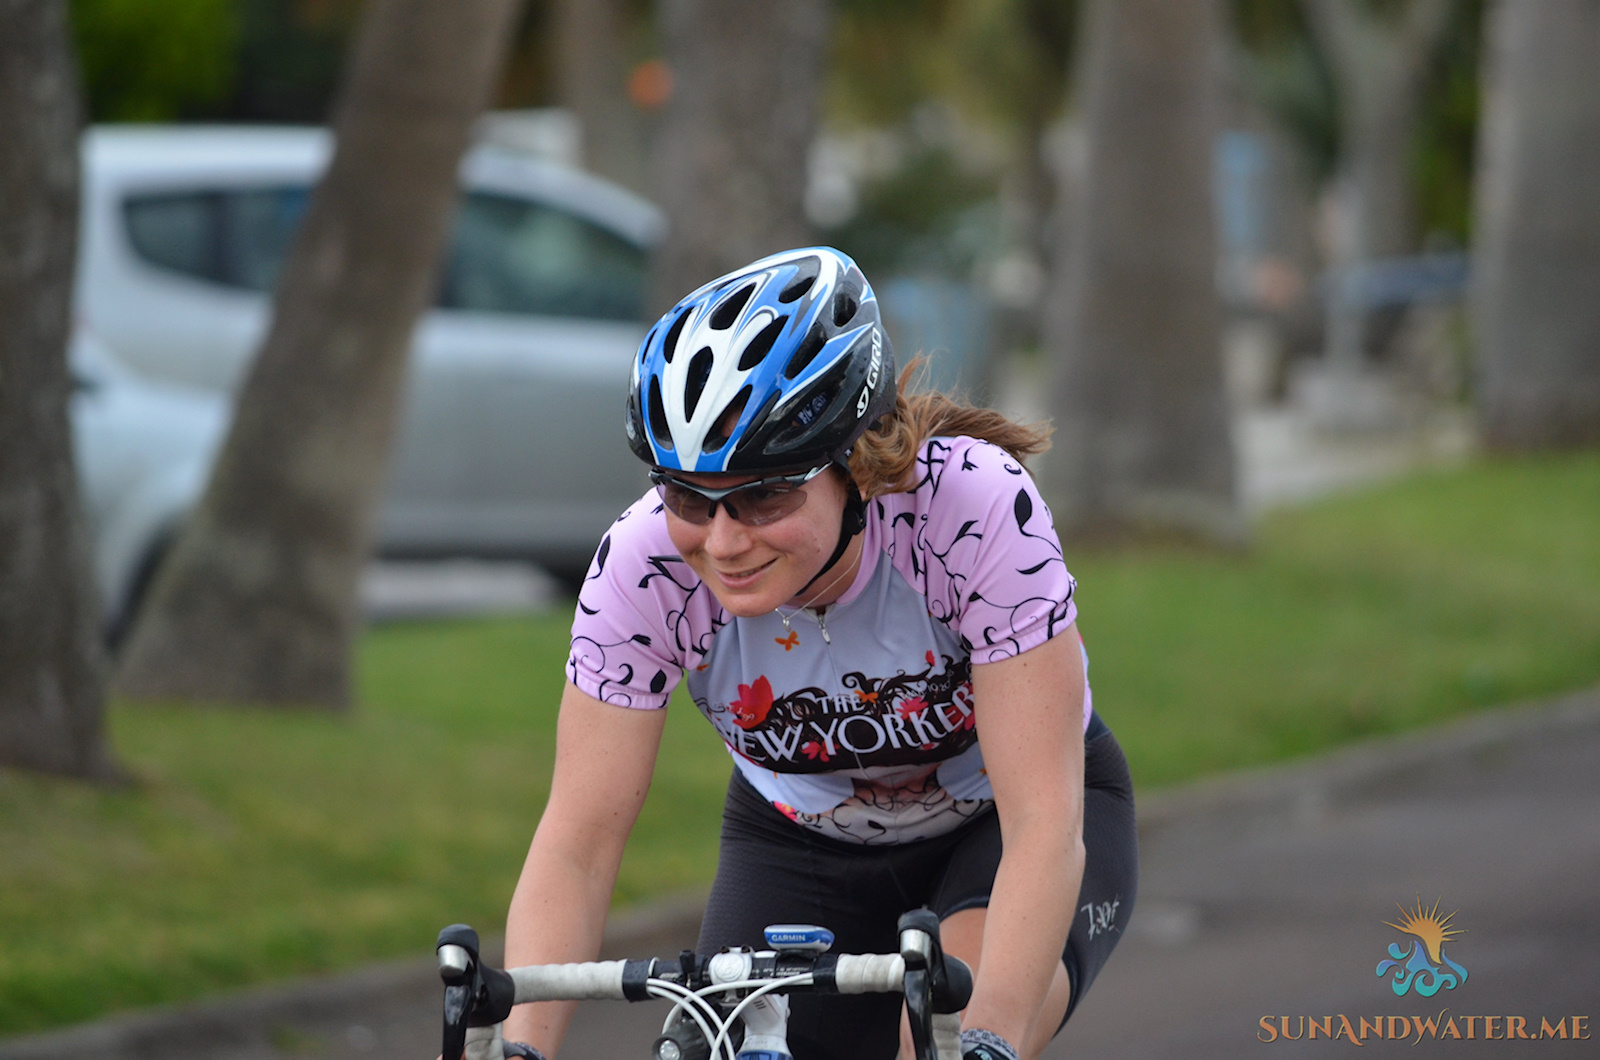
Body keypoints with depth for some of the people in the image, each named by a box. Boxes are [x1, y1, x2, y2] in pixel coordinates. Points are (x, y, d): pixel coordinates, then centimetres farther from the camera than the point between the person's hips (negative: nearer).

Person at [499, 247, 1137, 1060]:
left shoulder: (979, 508, -34)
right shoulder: (644, 564, -26)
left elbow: (1043, 828, -37)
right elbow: (575, 845, -26)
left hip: (1002, 822, -3)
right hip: (802, 846, 3)